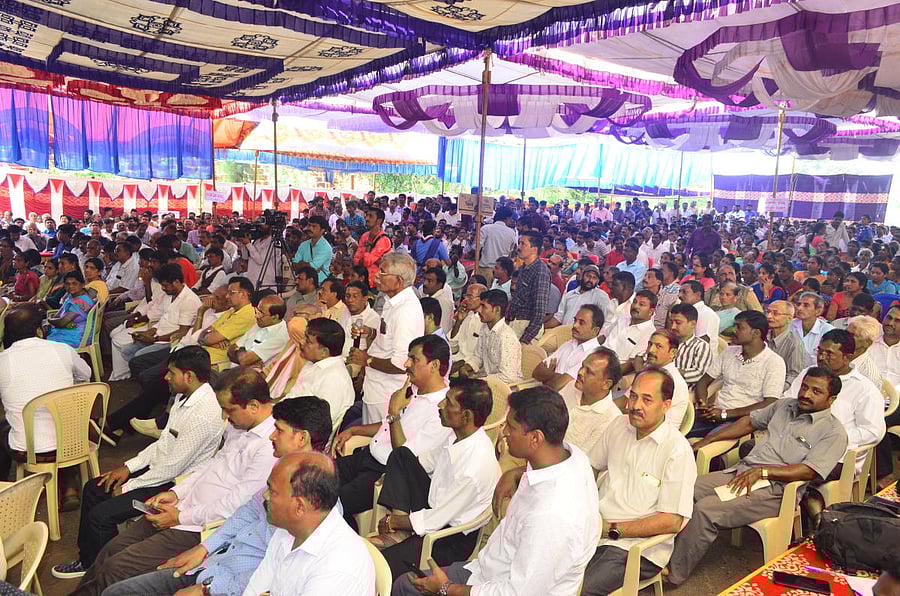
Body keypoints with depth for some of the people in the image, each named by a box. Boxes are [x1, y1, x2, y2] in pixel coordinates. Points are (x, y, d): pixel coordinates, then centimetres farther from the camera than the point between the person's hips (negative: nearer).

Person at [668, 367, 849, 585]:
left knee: (705, 510, -27)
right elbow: (749, 422, 24)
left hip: (773, 489, -7)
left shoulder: (833, 432, -2)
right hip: (740, 473, 7)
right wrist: (705, 441, 17)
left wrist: (761, 472, -21)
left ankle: (673, 574, -15)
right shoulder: (785, 405, 20)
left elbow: (809, 471, -13)